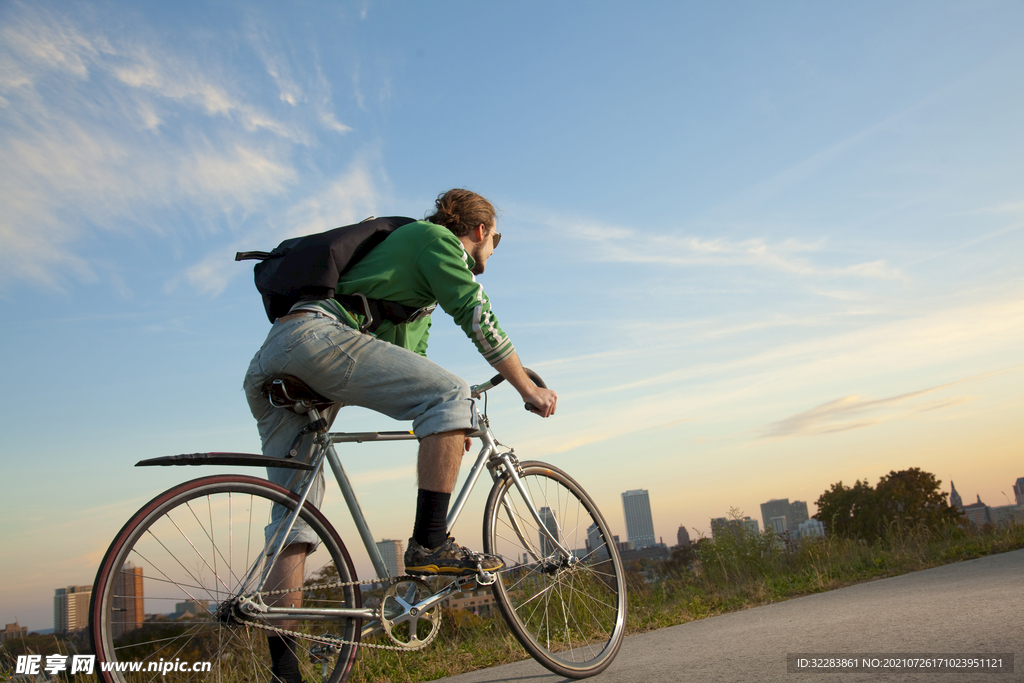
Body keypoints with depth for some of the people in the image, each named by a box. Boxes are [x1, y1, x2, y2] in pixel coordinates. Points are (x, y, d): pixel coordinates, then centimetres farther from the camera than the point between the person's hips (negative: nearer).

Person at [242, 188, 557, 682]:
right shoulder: (435, 239, 9)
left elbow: (411, 372, 37)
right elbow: (480, 321, -1)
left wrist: (449, 428, 39)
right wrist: (530, 390, 7)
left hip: (266, 370, 10)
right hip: (318, 334, -10)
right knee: (452, 393, -11)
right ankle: (429, 544, -13)